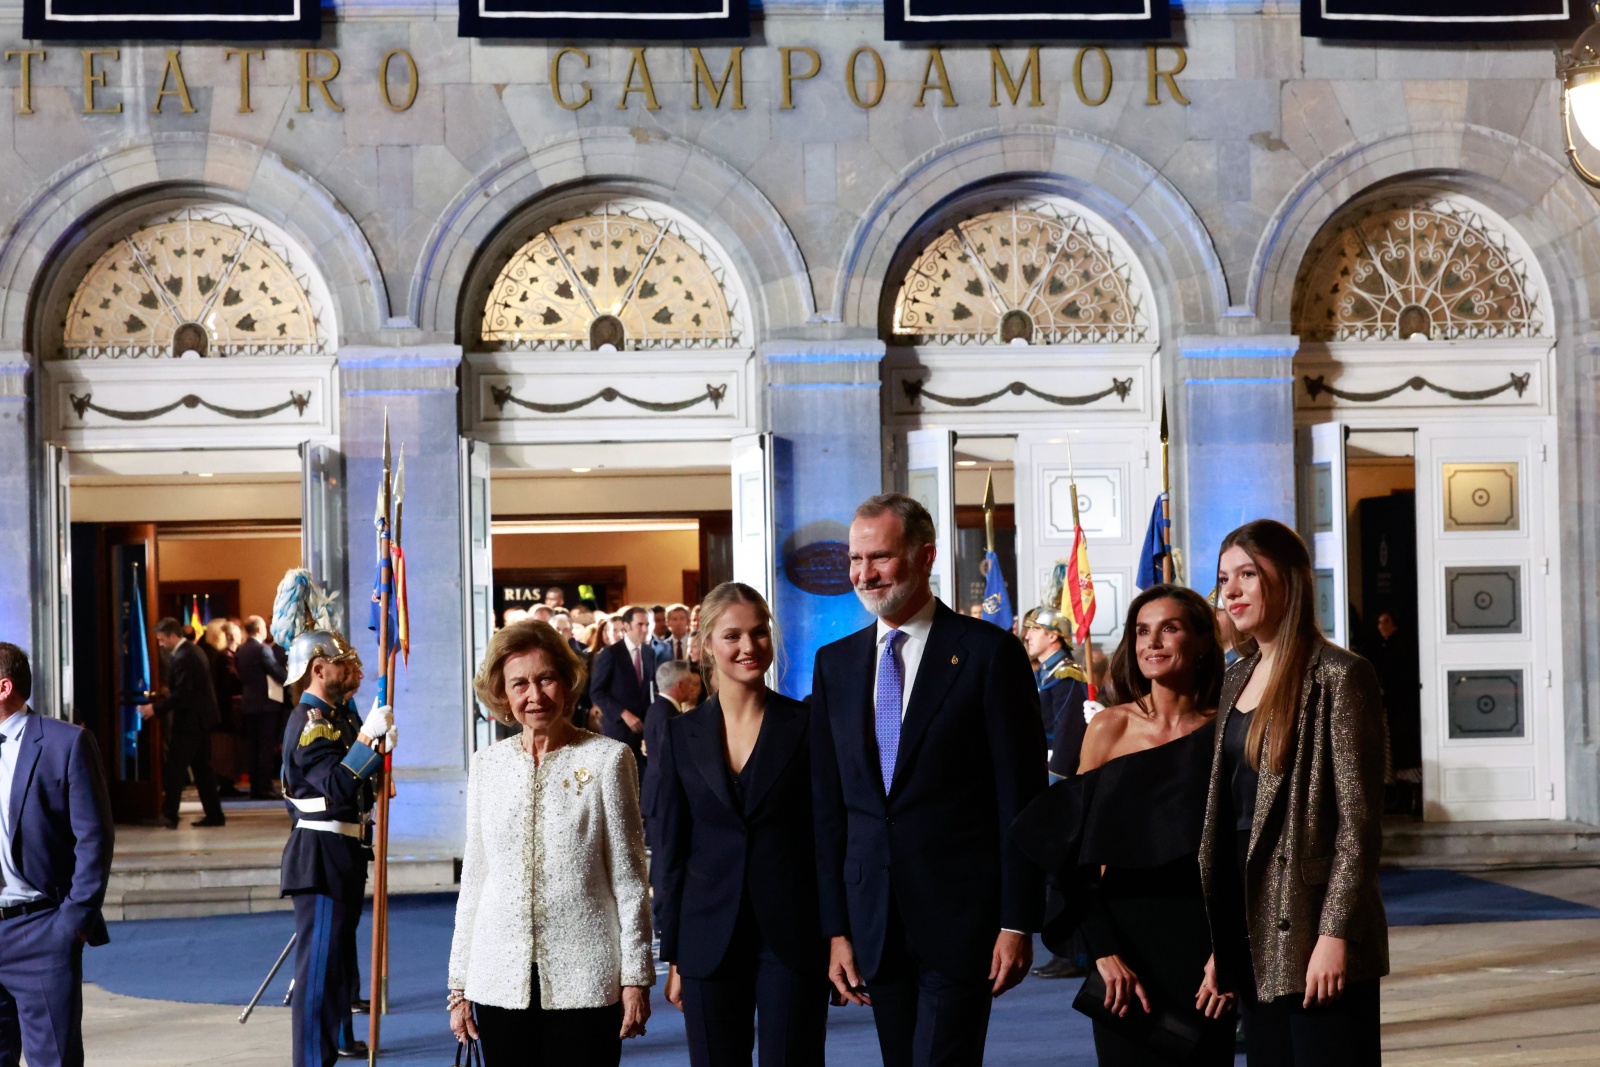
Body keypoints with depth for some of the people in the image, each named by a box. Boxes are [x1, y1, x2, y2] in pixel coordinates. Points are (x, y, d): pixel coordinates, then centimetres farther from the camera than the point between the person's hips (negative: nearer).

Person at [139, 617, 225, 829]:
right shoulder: (193, 651, 13)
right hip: (202, 718, 10)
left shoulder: (182, 657, -19)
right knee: (202, 768, 11)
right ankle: (213, 814, 12)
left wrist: (155, 708, -20)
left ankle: (169, 815, -4)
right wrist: (167, 695, 19)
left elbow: (182, 695, -23)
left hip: (189, 721, -10)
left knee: (174, 769, -5)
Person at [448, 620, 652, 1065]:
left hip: (584, 978, -3)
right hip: (501, 980, 3)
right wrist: (460, 985, 11)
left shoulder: (607, 758, 0)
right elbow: (473, 879, 13)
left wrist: (636, 977, -3)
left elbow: (629, 877, 0)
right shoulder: (486, 765, 10)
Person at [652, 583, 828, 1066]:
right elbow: (671, 849, 8)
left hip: (793, 938, -2)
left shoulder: (806, 725, -1)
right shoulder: (682, 734, 5)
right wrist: (674, 954, 5)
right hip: (710, 943, 2)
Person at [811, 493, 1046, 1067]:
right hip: (874, 919, 5)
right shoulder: (835, 663, 10)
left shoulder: (989, 652, -4)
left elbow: (1022, 798, -5)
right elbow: (828, 805, 10)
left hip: (960, 916, -5)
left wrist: (1017, 922, -9)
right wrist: (836, 928, 6)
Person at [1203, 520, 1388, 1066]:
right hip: (1253, 928, 7)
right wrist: (1216, 930, 11)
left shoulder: (1339, 676, -9)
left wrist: (1335, 933, -18)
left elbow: (1359, 819, -13)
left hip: (1313, 933, -7)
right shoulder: (1239, 679, 13)